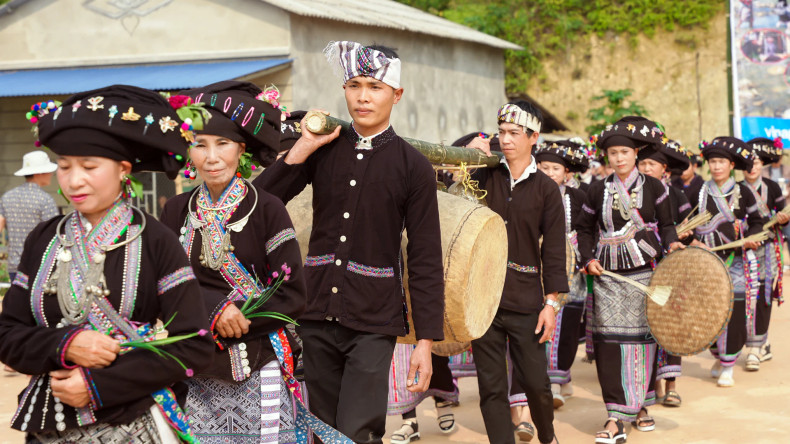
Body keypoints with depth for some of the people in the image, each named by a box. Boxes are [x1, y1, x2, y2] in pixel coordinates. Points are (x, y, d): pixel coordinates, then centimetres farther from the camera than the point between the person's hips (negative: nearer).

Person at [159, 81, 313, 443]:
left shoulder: (266, 210, -4)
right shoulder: (177, 211, 6)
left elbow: (293, 297, -6)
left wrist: (234, 322, -14)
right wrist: (214, 308, -14)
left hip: (258, 367, -2)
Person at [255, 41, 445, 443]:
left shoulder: (412, 166, -3)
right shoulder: (325, 149, 5)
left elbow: (426, 261, -4)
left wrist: (425, 341, -7)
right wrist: (303, 148, -10)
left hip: (372, 322, -4)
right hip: (317, 315, 4)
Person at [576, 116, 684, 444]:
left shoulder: (653, 187, 3)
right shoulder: (598, 190, 7)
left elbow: (666, 224, 8)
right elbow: (584, 228, 15)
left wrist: (671, 243, -12)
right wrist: (588, 258, 2)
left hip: (644, 270, 0)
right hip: (607, 274, 0)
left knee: (643, 338, 6)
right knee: (609, 341, -7)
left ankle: (641, 405, 24)